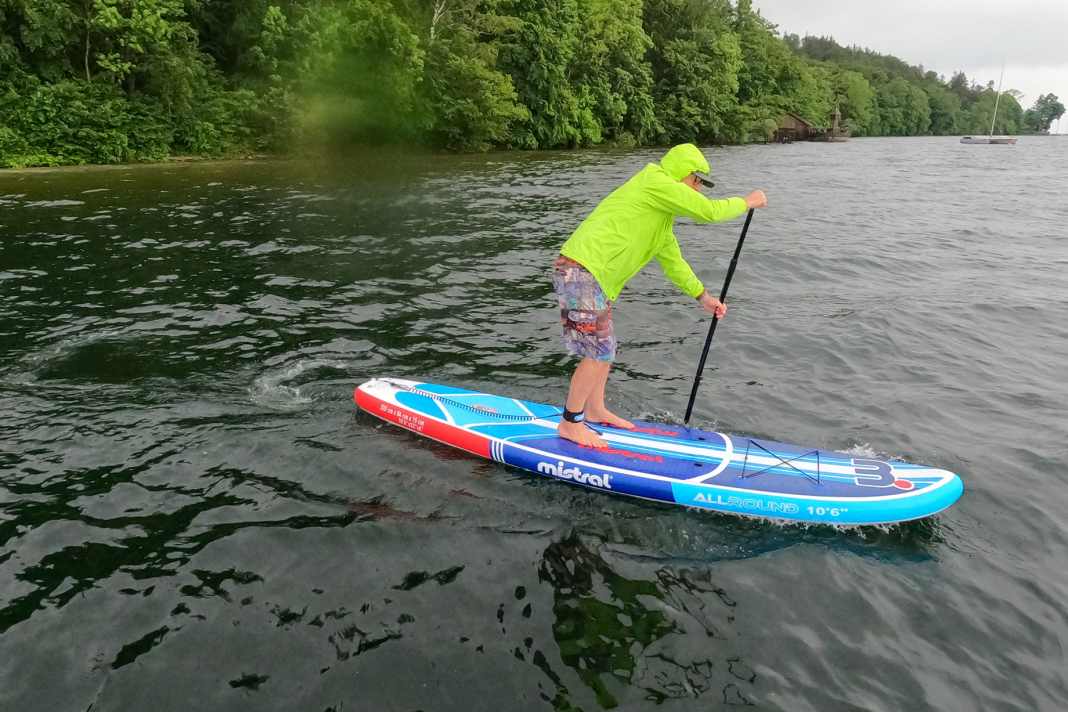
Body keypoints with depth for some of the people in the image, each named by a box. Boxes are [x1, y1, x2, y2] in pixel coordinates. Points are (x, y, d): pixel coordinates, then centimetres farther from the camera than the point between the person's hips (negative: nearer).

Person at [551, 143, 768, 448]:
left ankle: (595, 410, 33)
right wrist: (747, 202, 5)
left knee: (604, 348, 18)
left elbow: (672, 259, 30)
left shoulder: (661, 216, 24)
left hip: (592, 277, 11)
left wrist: (702, 296, 31)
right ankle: (570, 424, 5)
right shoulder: (655, 181, -8)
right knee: (599, 352, -6)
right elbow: (709, 211, -12)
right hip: (581, 271, -11)